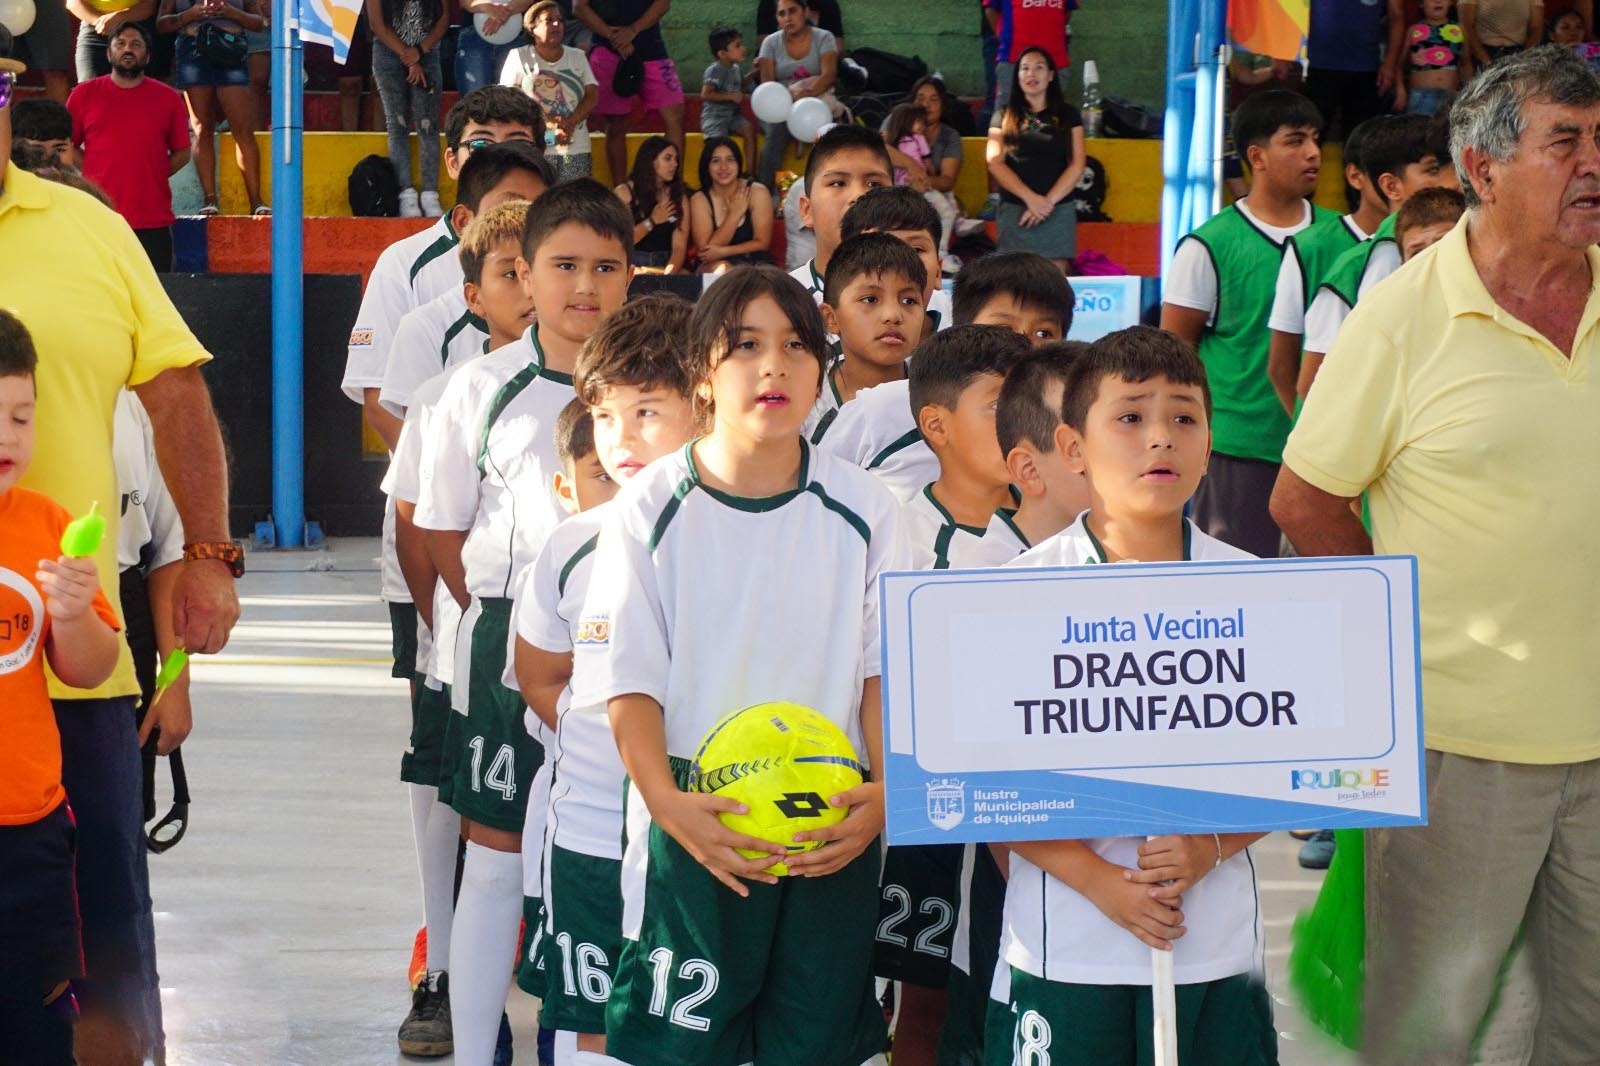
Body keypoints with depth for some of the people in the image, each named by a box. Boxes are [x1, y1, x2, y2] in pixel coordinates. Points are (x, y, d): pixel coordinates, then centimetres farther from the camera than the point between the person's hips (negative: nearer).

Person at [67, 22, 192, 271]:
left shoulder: (168, 99, 9)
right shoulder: (84, 95, 9)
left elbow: (182, 153, 13)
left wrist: (152, 177, 1)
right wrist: (93, 175, 3)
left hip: (153, 222, 0)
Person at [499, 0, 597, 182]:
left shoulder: (578, 57, 16)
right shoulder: (519, 57, 6)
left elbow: (592, 95, 8)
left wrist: (570, 123, -11)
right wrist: (547, 122, -14)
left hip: (576, 147, 3)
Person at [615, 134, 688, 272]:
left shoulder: (679, 198, 8)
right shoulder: (624, 192, 3)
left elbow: (679, 247, -2)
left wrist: (668, 274, -21)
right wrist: (652, 221, -5)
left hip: (664, 265, 2)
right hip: (632, 265, -2)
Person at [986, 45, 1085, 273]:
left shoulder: (1067, 115, 13)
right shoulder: (1004, 116, 12)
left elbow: (1077, 164, 5)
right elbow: (994, 162, 2)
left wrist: (1048, 201, -8)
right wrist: (1030, 198, -11)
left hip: (1058, 211, 0)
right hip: (1014, 211, 0)